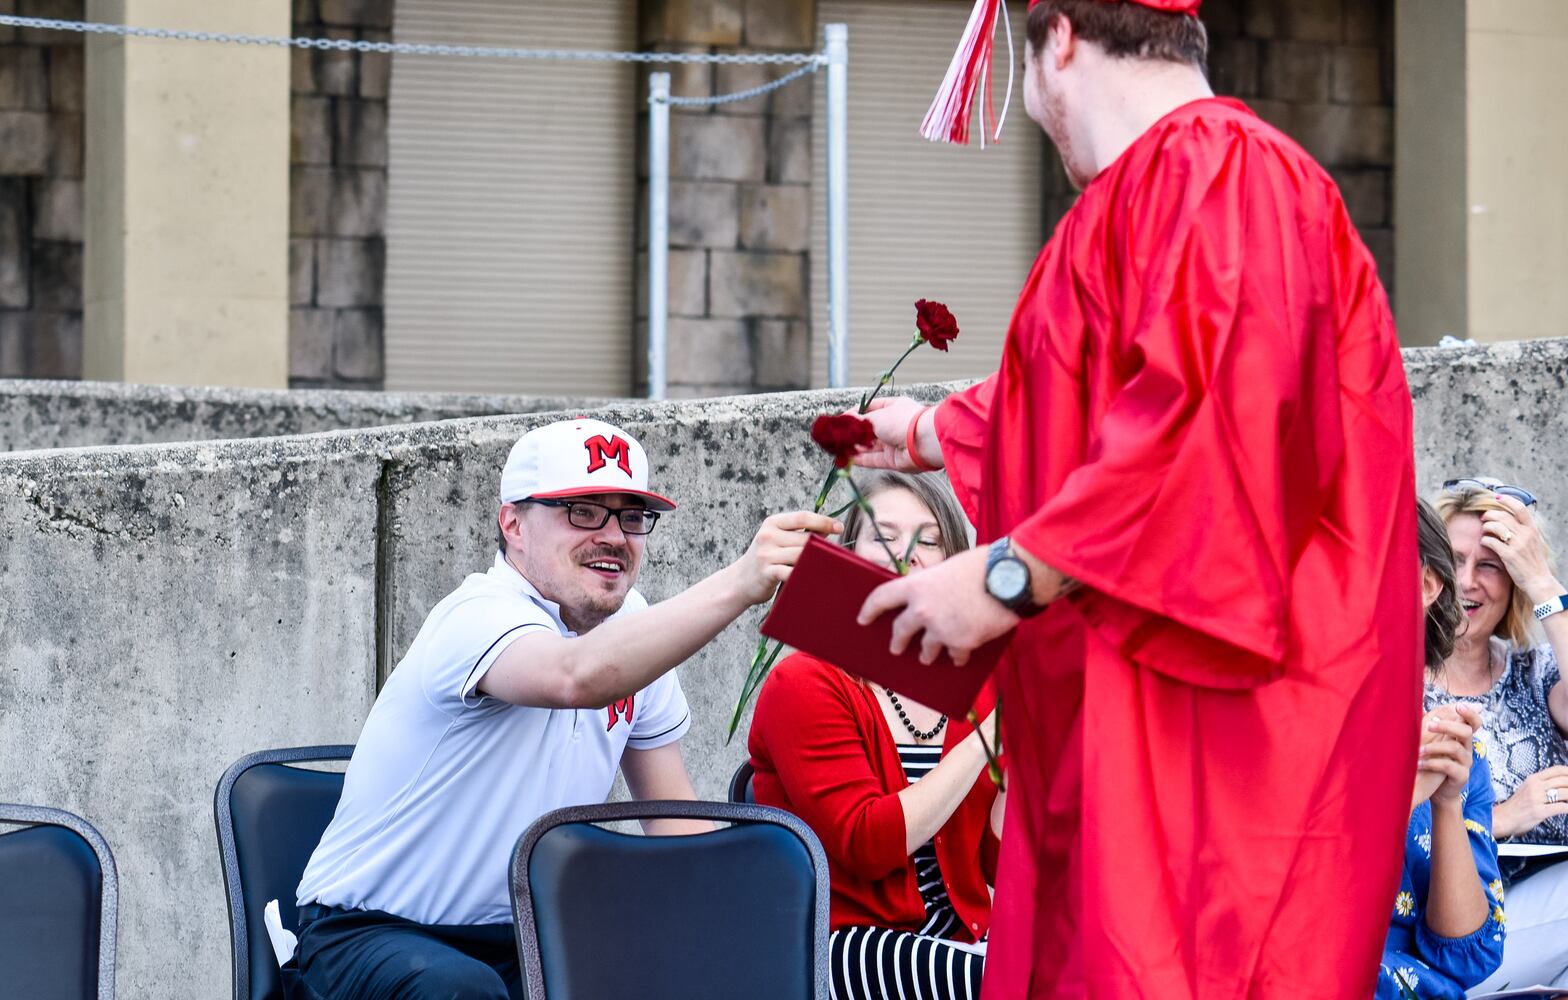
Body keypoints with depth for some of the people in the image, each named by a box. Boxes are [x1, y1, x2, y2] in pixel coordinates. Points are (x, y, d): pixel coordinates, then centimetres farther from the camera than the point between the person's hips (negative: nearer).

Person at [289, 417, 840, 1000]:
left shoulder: (632, 625, 5)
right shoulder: (479, 618, -21)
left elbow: (672, 812, 11)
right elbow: (577, 677, -46)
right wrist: (738, 585, -54)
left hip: (522, 944, 7)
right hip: (371, 934, -7)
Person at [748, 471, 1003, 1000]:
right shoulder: (804, 684, -3)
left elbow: (1003, 865, 7)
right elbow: (866, 844, -17)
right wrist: (987, 737, -16)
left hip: (957, 937, 6)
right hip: (838, 950, -5)